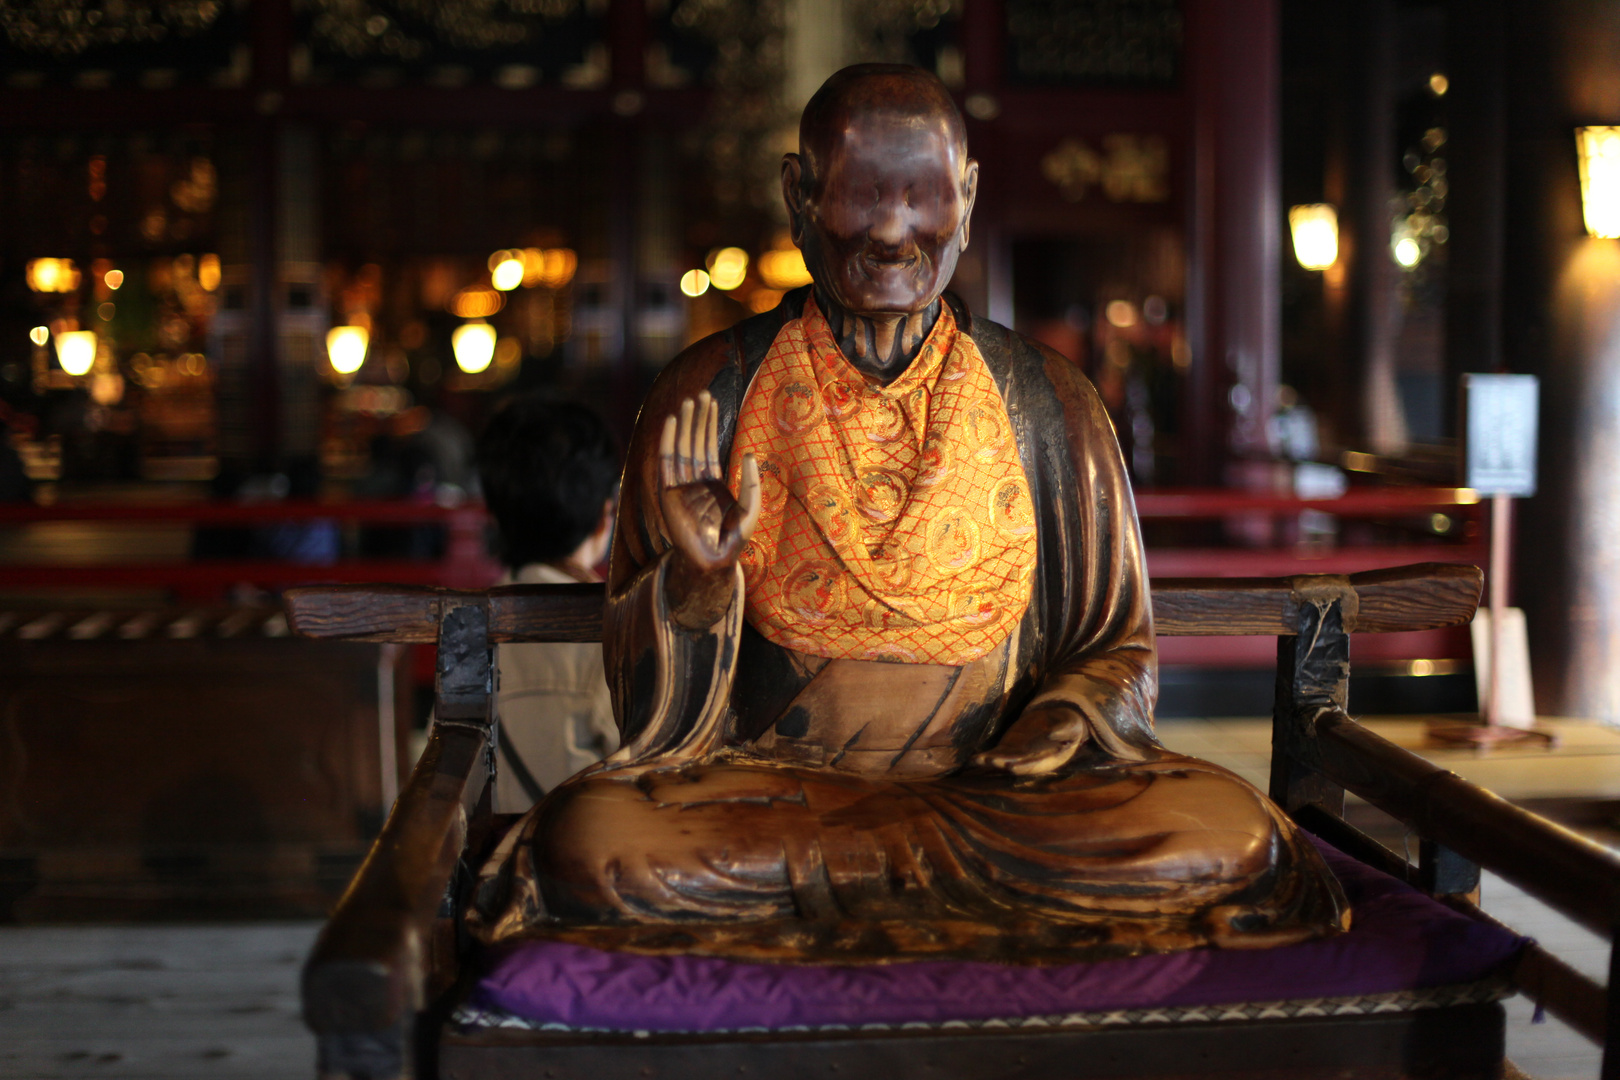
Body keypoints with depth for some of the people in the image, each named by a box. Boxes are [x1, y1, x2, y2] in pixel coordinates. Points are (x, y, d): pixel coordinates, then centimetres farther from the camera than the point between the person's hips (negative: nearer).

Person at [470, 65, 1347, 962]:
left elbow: (1119, 649, 14)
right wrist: (697, 581, -18)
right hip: (764, 783, 0)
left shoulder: (1047, 402, 7)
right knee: (590, 843, -32)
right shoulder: (709, 395, 3)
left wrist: (1066, 718, -9)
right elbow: (654, 711, 3)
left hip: (1000, 783, 1)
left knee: (1228, 841, -27)